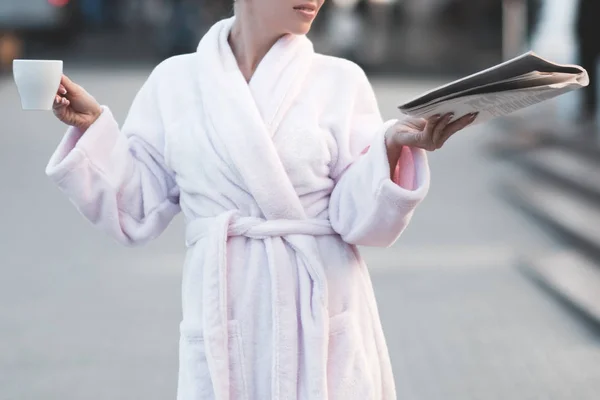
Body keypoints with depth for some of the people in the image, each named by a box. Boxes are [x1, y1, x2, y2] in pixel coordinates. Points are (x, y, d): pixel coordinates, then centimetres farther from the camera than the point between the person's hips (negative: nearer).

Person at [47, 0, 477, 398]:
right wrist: (92, 127, -3)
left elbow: (358, 220, -5)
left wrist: (392, 147, -20)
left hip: (322, 313, 0)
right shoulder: (173, 81, 4)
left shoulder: (340, 80, 0)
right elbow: (138, 212, 5)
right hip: (223, 317, 1)